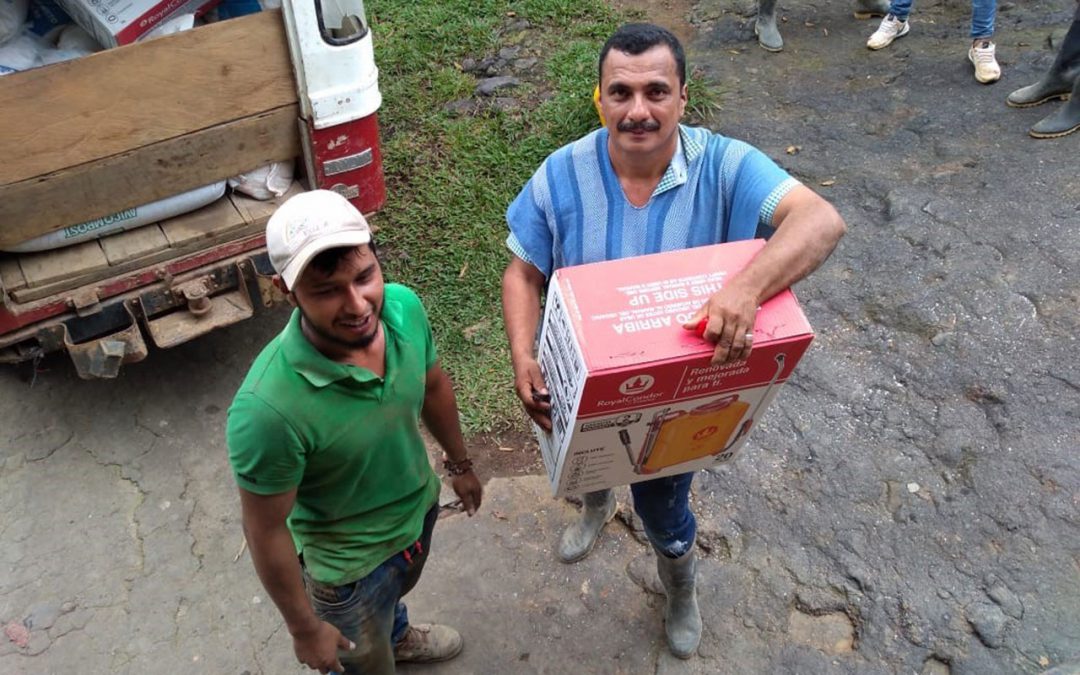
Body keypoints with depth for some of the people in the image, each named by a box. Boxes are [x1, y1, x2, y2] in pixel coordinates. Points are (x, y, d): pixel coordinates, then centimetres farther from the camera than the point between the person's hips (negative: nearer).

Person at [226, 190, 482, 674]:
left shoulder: (404, 307, -24)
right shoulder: (267, 407, -41)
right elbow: (267, 530, -25)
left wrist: (459, 463, 12)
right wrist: (304, 628, -11)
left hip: (420, 506, 5)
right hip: (350, 561, -5)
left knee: (398, 589, 38)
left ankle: (396, 635, 72)